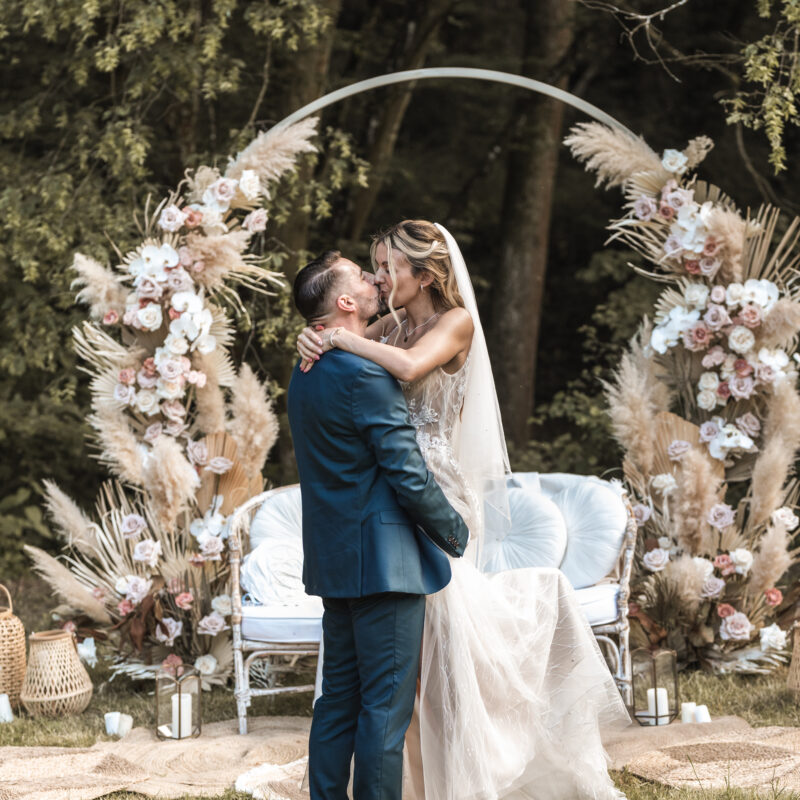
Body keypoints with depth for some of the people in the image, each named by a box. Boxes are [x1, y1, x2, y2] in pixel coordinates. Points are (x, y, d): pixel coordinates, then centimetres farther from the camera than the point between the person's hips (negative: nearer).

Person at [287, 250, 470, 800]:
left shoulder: (308, 371, 12)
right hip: (382, 558, -9)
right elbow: (408, 475, -17)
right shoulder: (365, 374, -17)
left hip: (335, 558, 9)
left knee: (339, 697, 13)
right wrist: (456, 534, -3)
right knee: (387, 703, -4)